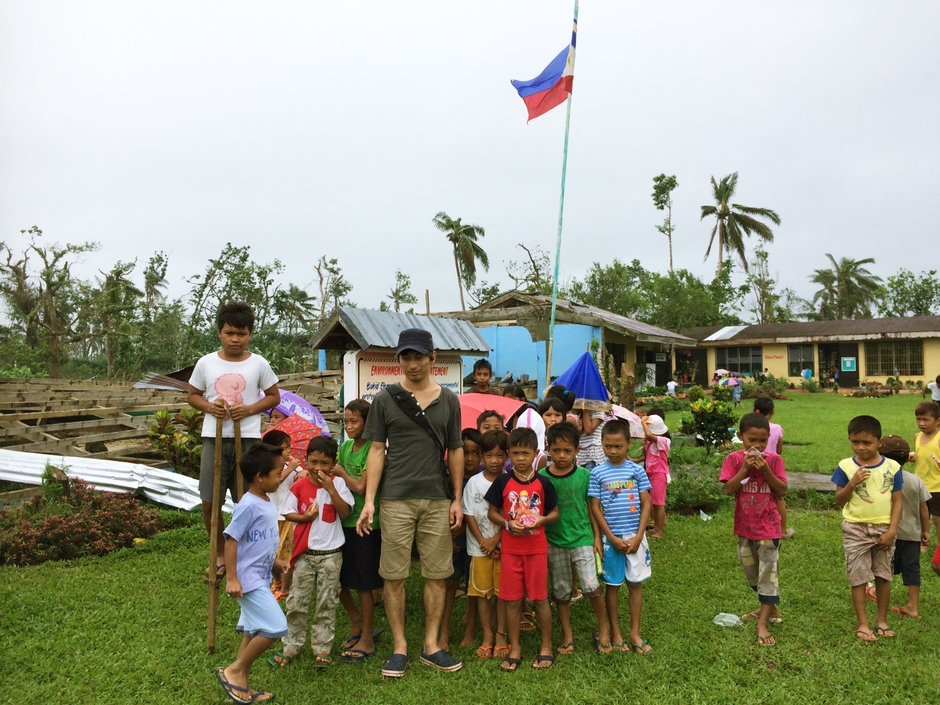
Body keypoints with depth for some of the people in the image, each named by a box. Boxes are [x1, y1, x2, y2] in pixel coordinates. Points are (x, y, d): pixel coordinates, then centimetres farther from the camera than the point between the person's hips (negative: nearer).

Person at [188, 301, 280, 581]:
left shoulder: (259, 364, -2)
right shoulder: (205, 363, 1)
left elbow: (274, 396, 6)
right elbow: (192, 395, 12)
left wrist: (249, 409, -11)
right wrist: (209, 407, -10)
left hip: (248, 439, -1)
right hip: (214, 439, 2)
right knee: (209, 502, 5)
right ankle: (220, 554, 27)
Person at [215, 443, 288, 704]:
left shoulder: (268, 503, 7)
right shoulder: (248, 505, -21)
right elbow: (231, 540, -20)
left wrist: (274, 561, 19)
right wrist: (232, 579, -21)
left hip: (260, 579, 10)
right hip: (248, 580, -10)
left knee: (253, 631, 16)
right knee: (275, 627, -12)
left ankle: (241, 684, 27)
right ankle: (233, 671, 4)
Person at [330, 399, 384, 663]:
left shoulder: (372, 449, -13)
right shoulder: (345, 447, 8)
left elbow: (361, 487, -19)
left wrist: (341, 473, -7)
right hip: (343, 520, 7)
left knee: (364, 584, 4)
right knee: (337, 581, 13)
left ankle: (367, 641, 19)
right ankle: (358, 624, 35)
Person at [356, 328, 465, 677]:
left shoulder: (448, 400, 7)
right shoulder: (385, 399, 2)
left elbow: (455, 451, 9)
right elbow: (377, 451, 1)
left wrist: (457, 499, 5)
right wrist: (369, 500, -5)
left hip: (438, 499, 2)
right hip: (397, 499, -1)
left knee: (437, 574, 7)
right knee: (394, 576, 4)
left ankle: (431, 645, 21)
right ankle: (399, 647, 18)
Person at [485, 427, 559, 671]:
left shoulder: (543, 483, -2)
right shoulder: (502, 482, -2)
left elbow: (555, 513, 4)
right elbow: (492, 512, 4)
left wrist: (542, 519, -16)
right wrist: (508, 523, -14)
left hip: (537, 547, -1)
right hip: (510, 548, 1)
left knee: (540, 597, 6)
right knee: (512, 599, 7)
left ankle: (546, 647, 22)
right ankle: (514, 649, 21)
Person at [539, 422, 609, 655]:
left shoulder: (584, 475, -5)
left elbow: (592, 508, 3)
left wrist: (597, 536, 2)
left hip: (582, 539, -1)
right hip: (554, 542, 1)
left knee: (590, 585, -12)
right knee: (561, 590, 12)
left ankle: (603, 626, 14)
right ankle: (567, 634, 30)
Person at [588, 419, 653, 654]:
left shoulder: (636, 470, -1)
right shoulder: (598, 473, -5)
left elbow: (646, 505, 0)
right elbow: (595, 508, -4)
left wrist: (638, 537, -7)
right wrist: (612, 538, -9)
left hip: (635, 536, 1)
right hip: (611, 538, -1)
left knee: (635, 583, 8)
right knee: (612, 585, 8)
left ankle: (635, 633, 20)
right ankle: (615, 633, 20)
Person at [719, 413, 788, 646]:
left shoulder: (774, 459, -6)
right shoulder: (734, 459, -6)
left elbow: (783, 490, -10)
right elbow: (729, 489, -14)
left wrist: (766, 469, -22)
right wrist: (745, 467, -23)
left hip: (768, 526, -3)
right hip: (744, 526, 3)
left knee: (768, 573, -1)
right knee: (751, 573, 18)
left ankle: (763, 625, 5)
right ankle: (770, 608, 40)